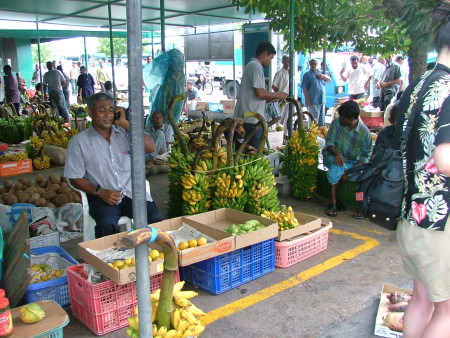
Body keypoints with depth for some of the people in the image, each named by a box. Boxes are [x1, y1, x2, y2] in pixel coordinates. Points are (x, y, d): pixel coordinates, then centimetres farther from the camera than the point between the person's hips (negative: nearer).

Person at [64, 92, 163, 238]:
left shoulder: (124, 132, 10)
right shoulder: (79, 141, 4)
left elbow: (150, 148, -6)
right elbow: (75, 178, 4)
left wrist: (125, 123, -6)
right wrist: (100, 192, -11)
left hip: (132, 192, 2)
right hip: (103, 196, -2)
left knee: (156, 219, -20)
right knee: (107, 225, -32)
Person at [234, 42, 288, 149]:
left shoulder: (252, 65, 21)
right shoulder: (255, 66, -10)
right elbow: (260, 93, -18)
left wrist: (275, 97, 17)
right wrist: (277, 95, -2)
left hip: (248, 117, 10)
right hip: (252, 119, -10)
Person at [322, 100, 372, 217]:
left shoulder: (365, 133, -10)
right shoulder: (336, 123, -9)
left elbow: (365, 156, -8)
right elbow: (329, 142, -5)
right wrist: (337, 154, -27)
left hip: (351, 162, 1)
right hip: (332, 156, -1)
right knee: (338, 165, -35)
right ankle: (333, 201, -26)